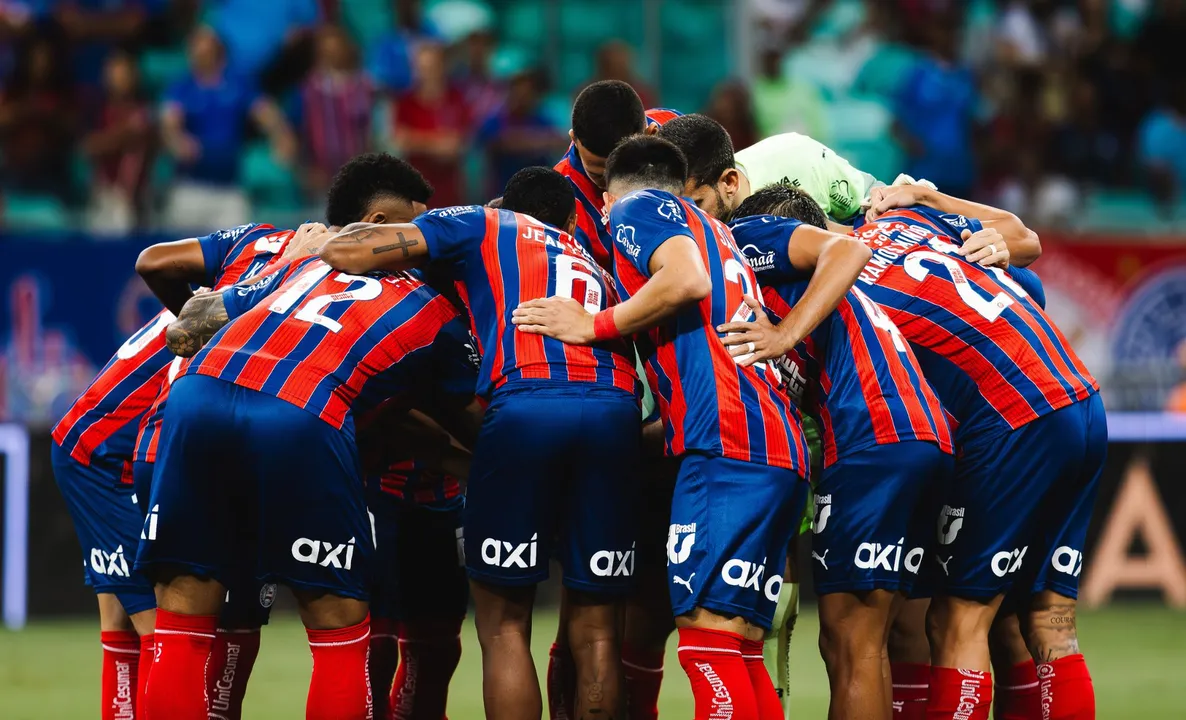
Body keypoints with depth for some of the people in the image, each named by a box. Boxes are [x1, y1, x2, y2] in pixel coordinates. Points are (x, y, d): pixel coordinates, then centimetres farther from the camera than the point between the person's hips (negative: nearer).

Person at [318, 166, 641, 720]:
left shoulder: (483, 226, 21)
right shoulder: (595, 266, 36)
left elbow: (349, 253, 10)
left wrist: (326, 243, 34)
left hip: (525, 404, -4)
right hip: (615, 406, 4)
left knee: (503, 623, 3)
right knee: (595, 628, 9)